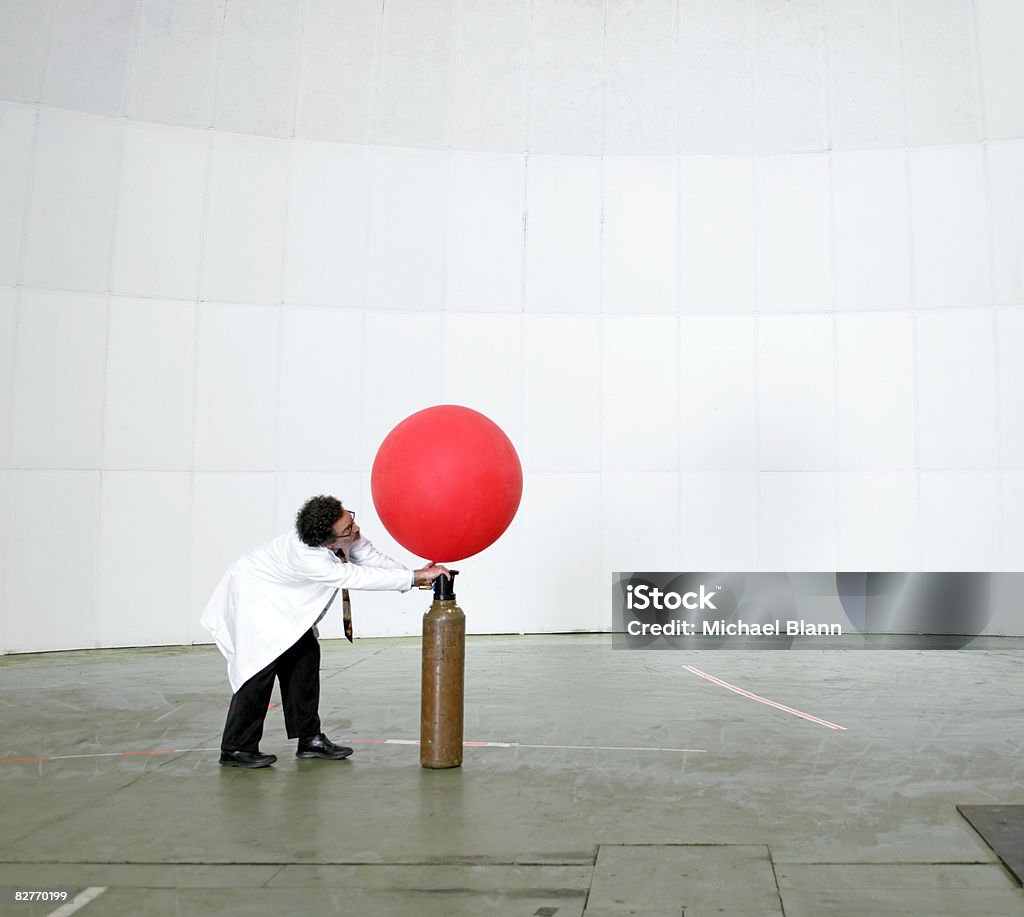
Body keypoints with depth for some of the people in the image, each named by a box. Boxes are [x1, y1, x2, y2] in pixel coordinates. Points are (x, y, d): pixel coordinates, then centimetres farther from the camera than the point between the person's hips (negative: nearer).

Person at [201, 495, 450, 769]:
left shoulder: (347, 537, -18)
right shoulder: (307, 557, -40)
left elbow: (372, 558, -12)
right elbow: (357, 578, -41)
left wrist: (414, 575, -27)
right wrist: (416, 577, -40)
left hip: (282, 602, 9)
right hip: (251, 595, -9)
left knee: (305, 654, 3)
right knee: (262, 664, -16)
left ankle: (309, 738, 9)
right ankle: (236, 749, -6)